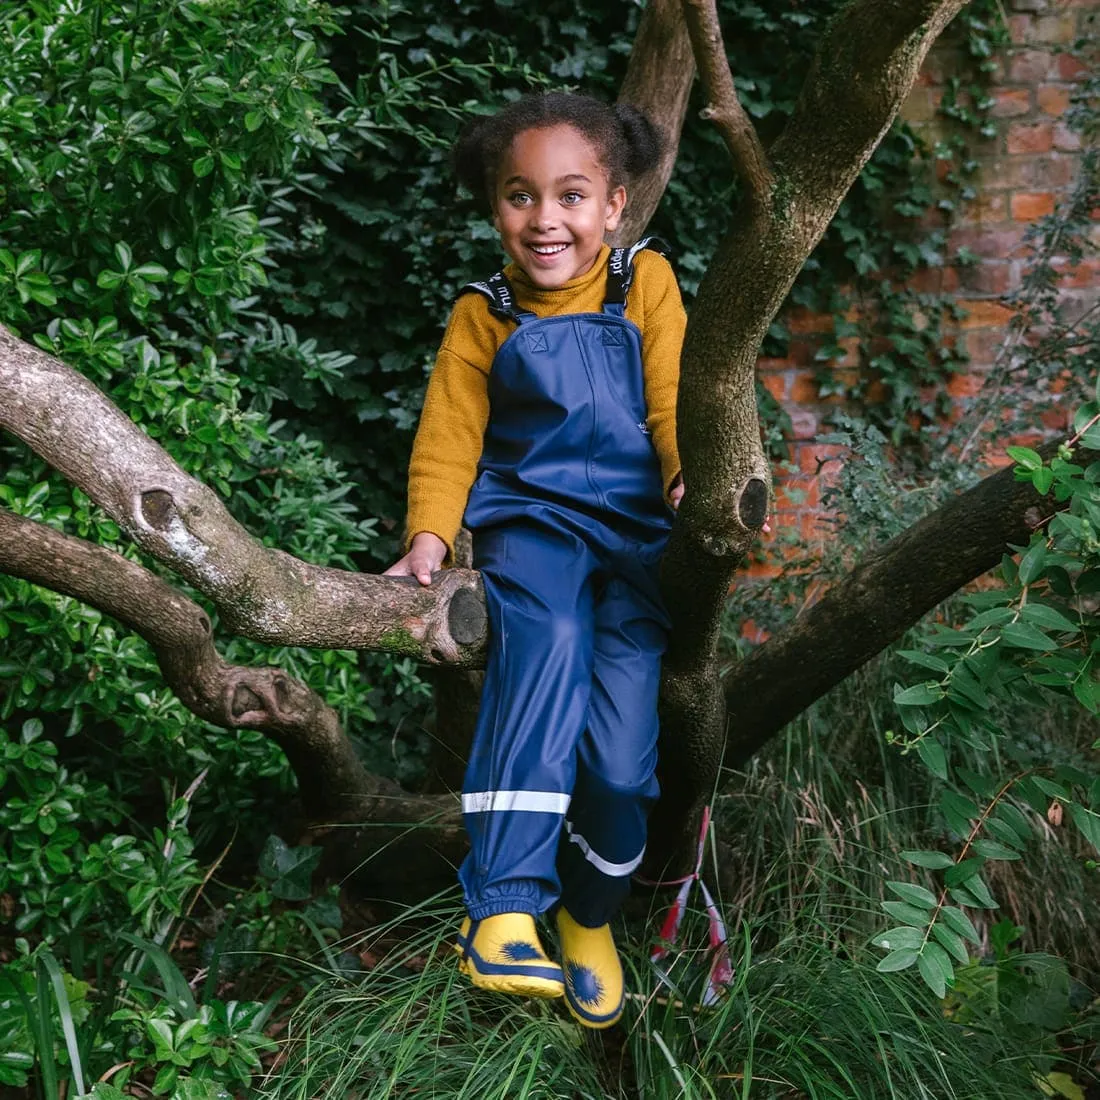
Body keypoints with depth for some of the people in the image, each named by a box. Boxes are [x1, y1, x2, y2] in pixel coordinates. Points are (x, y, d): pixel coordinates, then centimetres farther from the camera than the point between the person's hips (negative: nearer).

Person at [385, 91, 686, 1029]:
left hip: (635, 524, 0)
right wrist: (429, 538, -8)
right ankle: (501, 912, -36)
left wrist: (693, 474, -18)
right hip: (530, 520, 0)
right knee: (549, 644, -34)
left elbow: (672, 397, 2)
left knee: (620, 749, -14)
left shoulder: (646, 282, 7)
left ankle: (590, 914, 16)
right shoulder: (484, 315, 9)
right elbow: (449, 434, 6)